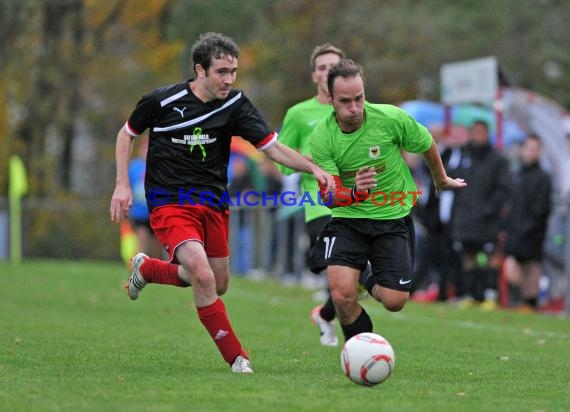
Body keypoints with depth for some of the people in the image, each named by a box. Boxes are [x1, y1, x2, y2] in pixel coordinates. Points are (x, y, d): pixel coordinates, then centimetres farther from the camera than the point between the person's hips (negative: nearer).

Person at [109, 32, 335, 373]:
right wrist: (123, 185, -2)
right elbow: (127, 134, 7)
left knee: (217, 286, 14)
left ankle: (147, 269, 38)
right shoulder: (161, 101, -10)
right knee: (203, 277, -24)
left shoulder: (236, 105, -5)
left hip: (214, 204, 5)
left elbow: (273, 147, -11)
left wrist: (313, 168, -27)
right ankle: (236, 358, -10)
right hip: (170, 203, -5)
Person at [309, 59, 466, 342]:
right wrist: (354, 193, -39)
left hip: (393, 216, 0)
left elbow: (427, 145, 5)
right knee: (342, 295, -20)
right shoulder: (322, 137, -14)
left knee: (394, 301, -9)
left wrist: (441, 181, 23)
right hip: (347, 220, 0)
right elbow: (328, 196, -16)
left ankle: (372, 284, 29)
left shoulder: (391, 118, -15)